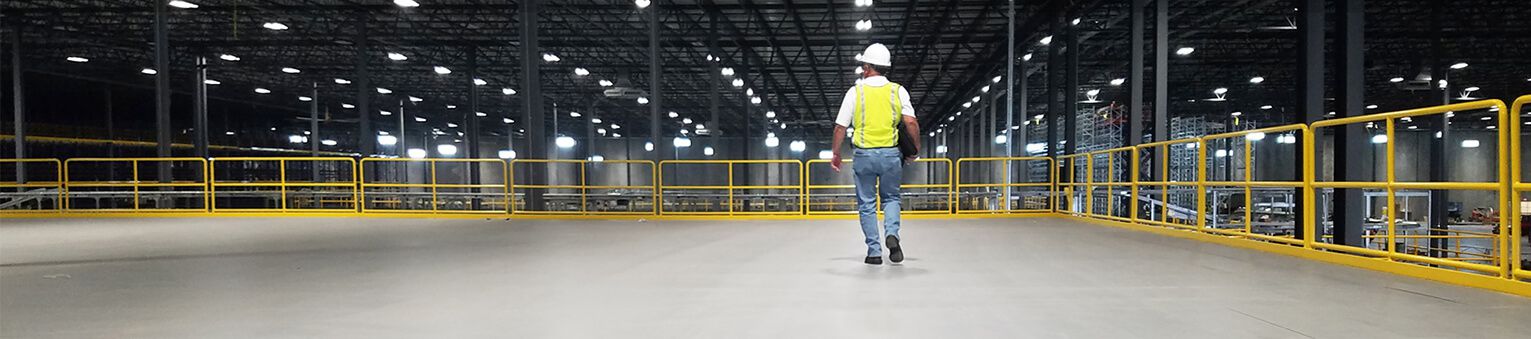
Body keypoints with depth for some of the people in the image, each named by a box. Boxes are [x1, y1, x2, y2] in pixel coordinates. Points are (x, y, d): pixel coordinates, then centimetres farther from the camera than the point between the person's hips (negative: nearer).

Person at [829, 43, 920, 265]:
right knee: (891, 197, 19)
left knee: (867, 203, 10)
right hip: (891, 154, 1)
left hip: (864, 155, -1)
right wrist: (915, 149, 7)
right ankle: (892, 233, -5)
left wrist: (835, 154, 11)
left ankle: (874, 251, 10)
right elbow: (911, 123, -7)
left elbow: (840, 127, -1)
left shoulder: (855, 92, -1)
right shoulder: (898, 91, 1)